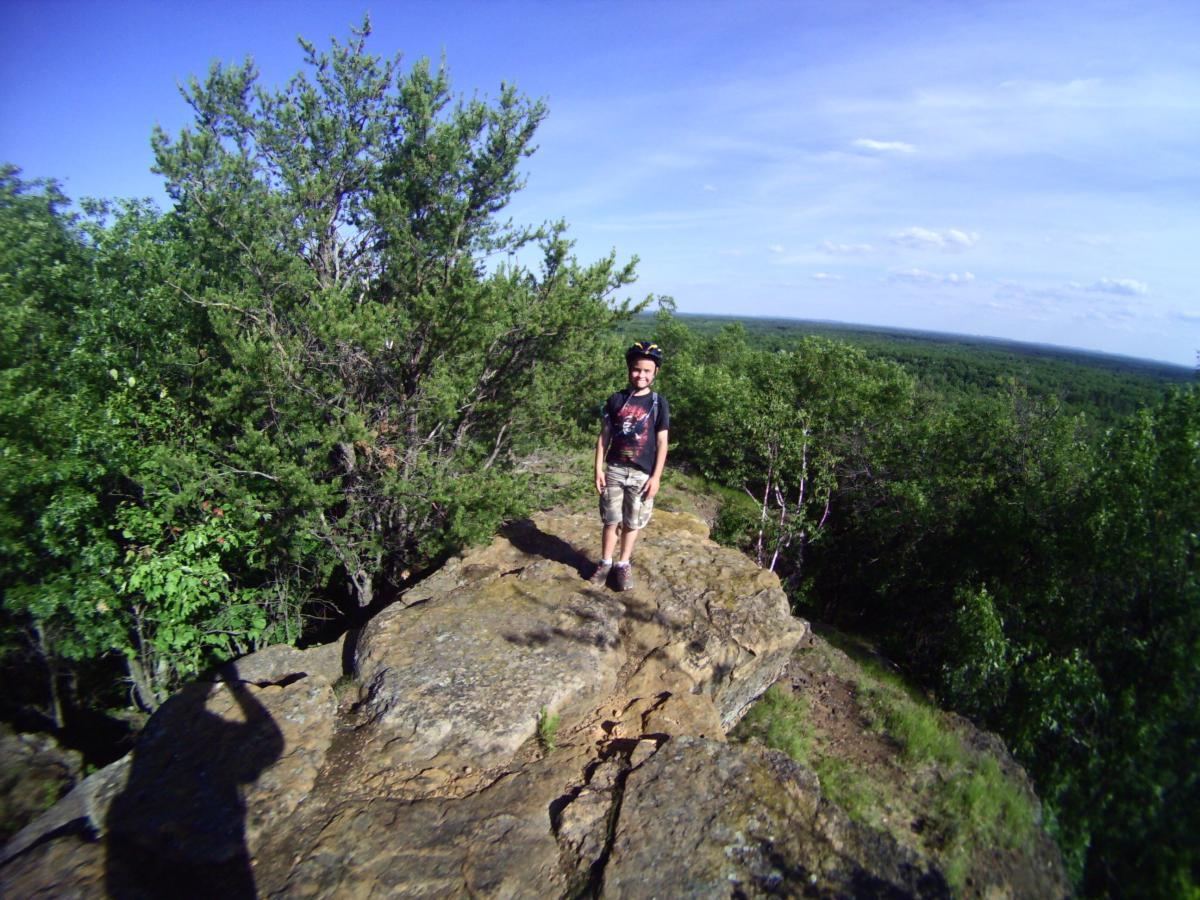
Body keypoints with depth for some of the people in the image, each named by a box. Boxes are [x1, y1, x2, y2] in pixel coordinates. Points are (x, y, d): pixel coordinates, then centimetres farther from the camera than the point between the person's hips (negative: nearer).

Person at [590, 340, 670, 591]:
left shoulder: (659, 404, -2)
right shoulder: (616, 399, 0)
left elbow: (662, 442, -1)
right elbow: (604, 436, 3)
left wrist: (656, 476, -5)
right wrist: (598, 468, -2)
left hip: (642, 474, 0)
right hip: (614, 470, 1)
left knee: (632, 522, 10)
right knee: (611, 520, 9)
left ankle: (623, 564, 27)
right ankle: (606, 562, 25)